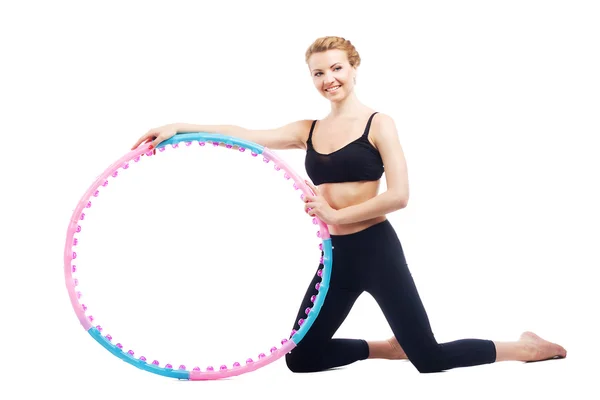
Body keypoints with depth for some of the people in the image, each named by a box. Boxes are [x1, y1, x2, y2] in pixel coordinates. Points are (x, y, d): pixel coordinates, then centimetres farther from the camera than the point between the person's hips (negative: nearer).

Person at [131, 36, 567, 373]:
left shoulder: (379, 124, -6)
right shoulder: (307, 131, 8)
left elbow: (398, 196, -15)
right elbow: (245, 135, -3)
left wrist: (335, 215, -16)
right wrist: (180, 127, -14)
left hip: (377, 251, -6)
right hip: (336, 255, 6)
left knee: (429, 359, -3)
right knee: (300, 358, 9)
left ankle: (524, 347, 20)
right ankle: (385, 348, 28)